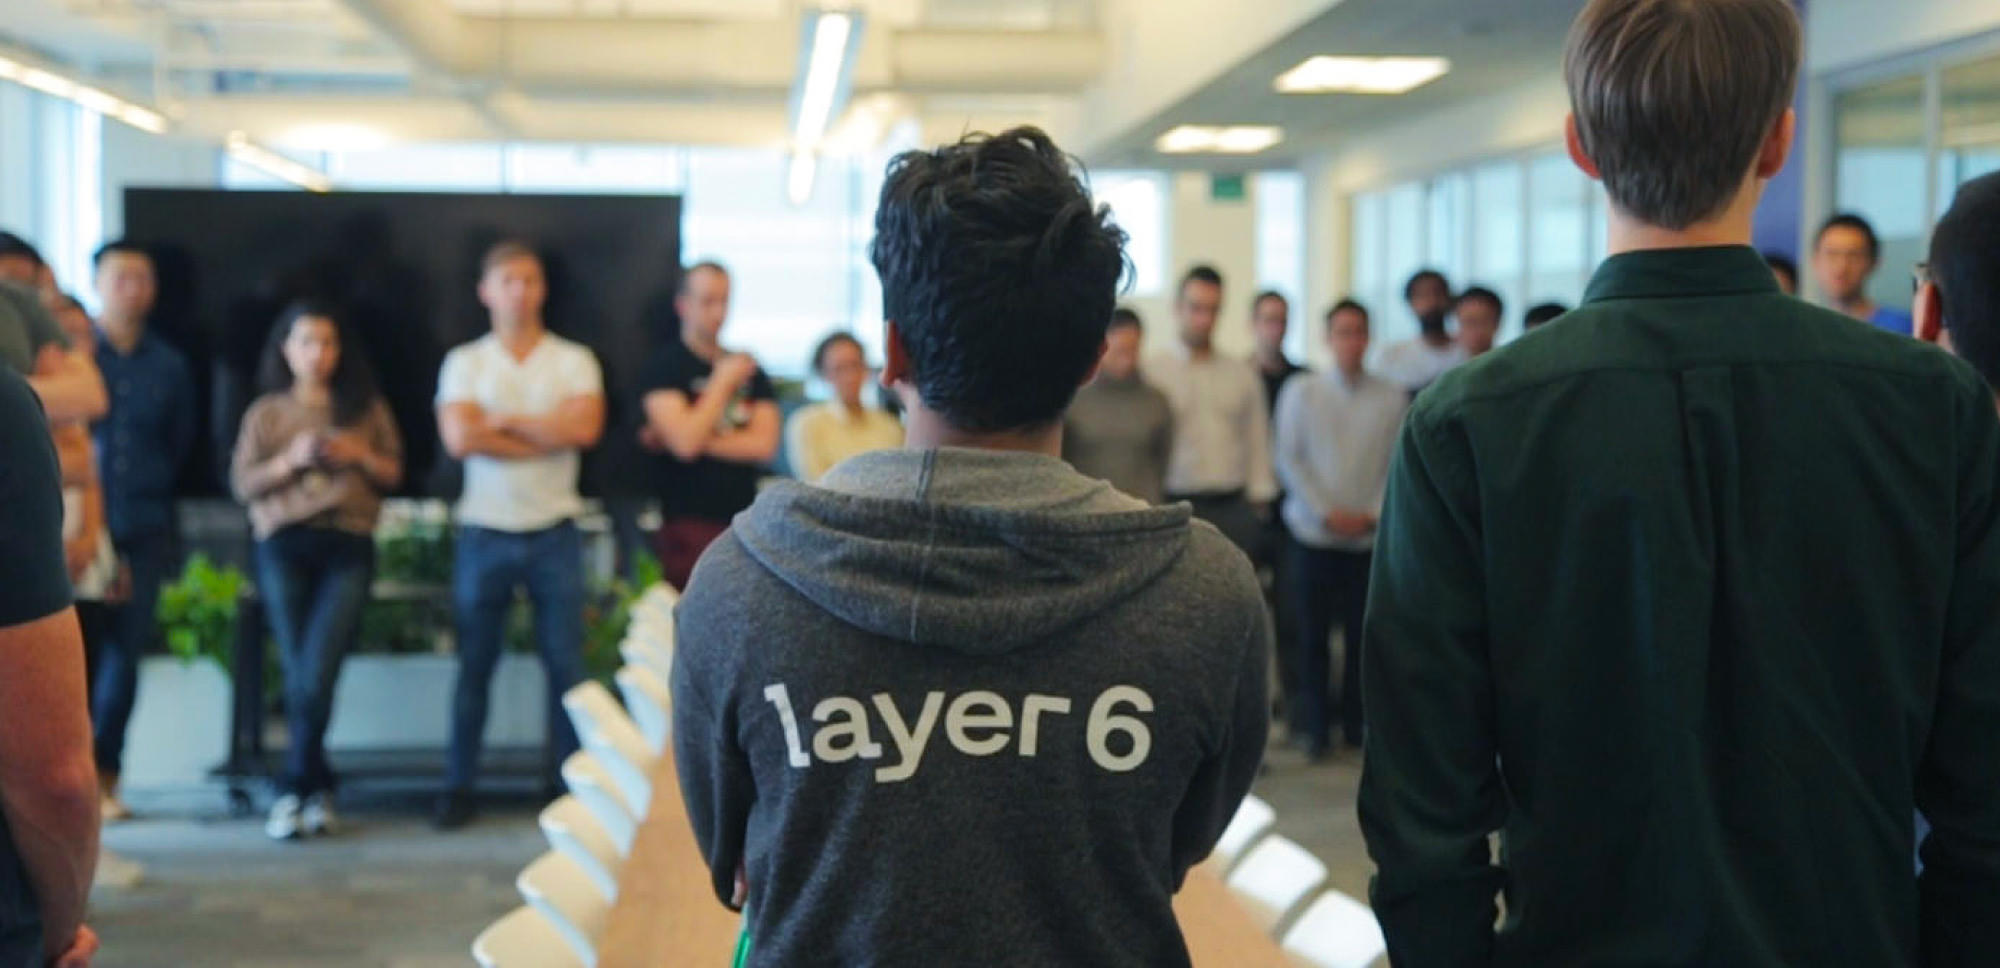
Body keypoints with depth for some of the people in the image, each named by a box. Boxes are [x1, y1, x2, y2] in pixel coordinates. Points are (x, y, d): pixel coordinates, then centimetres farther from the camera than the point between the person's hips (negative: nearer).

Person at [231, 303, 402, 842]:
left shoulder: (366, 407, 14)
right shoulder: (265, 413, 13)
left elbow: (394, 474, 14)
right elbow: (243, 484, 7)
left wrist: (359, 455, -5)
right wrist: (293, 459, -8)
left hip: (349, 545, -1)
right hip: (284, 546, 1)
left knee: (316, 671, -13)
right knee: (299, 672, -1)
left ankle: (295, 788, -3)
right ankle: (318, 788, 11)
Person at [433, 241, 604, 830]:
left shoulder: (574, 361, 5)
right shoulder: (465, 363, 5)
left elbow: (586, 427, -13)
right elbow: (460, 439, -11)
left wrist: (505, 419, -10)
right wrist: (547, 435, -9)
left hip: (554, 532, 0)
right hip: (486, 532, 0)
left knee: (566, 662, 2)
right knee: (475, 664, 5)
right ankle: (459, 787, 13)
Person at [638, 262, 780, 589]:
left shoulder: (750, 371, 16)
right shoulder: (665, 368, 0)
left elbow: (765, 445, 3)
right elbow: (685, 443, -14)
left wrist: (700, 439, -6)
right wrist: (723, 381, -3)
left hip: (744, 522, 5)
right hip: (690, 524, -5)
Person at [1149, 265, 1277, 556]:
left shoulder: (1244, 376, 12)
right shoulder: (1153, 372, 1)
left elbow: (1258, 445, 13)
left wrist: (1259, 507, 7)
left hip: (1234, 508, 3)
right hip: (1179, 507, -3)